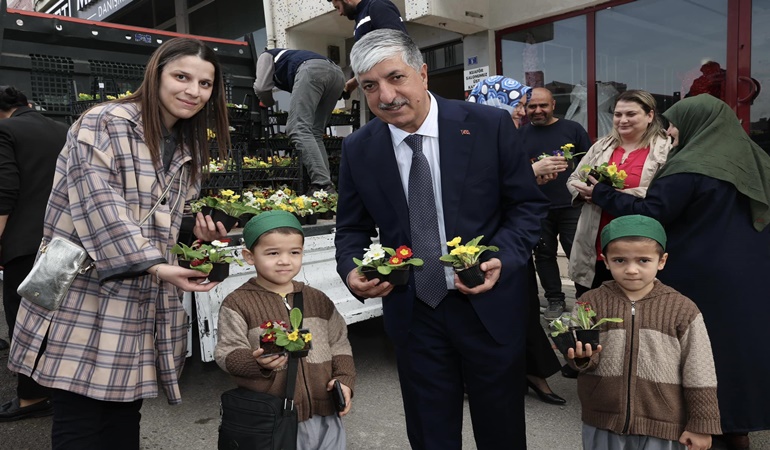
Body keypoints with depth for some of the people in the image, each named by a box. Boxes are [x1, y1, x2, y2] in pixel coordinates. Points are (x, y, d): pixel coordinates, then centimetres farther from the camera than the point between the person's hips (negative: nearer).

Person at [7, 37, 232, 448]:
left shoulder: (188, 152, 16)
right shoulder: (105, 123, -7)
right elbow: (97, 203, -19)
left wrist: (198, 233, 5)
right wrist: (154, 265, -24)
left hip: (142, 307, 7)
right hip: (85, 300, -6)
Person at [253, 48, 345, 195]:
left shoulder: (267, 55, 29)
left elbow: (261, 87, 17)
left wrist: (269, 103, 36)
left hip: (312, 70, -7)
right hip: (336, 72, 8)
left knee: (299, 129, -14)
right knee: (315, 133, 10)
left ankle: (322, 186, -30)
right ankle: (326, 185, -3)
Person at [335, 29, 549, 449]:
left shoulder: (490, 125, -10)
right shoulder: (358, 149, -3)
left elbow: (528, 204, -2)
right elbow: (352, 228, 7)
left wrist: (503, 258, -19)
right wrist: (352, 270, -13)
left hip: (489, 304, -1)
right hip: (412, 312, 2)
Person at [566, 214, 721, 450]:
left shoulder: (682, 310, -7)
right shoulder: (591, 302, -6)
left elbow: (699, 375, -1)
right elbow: (584, 360, -2)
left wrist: (701, 424, 1)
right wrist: (582, 356, -24)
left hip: (661, 429, -1)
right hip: (601, 424, 2)